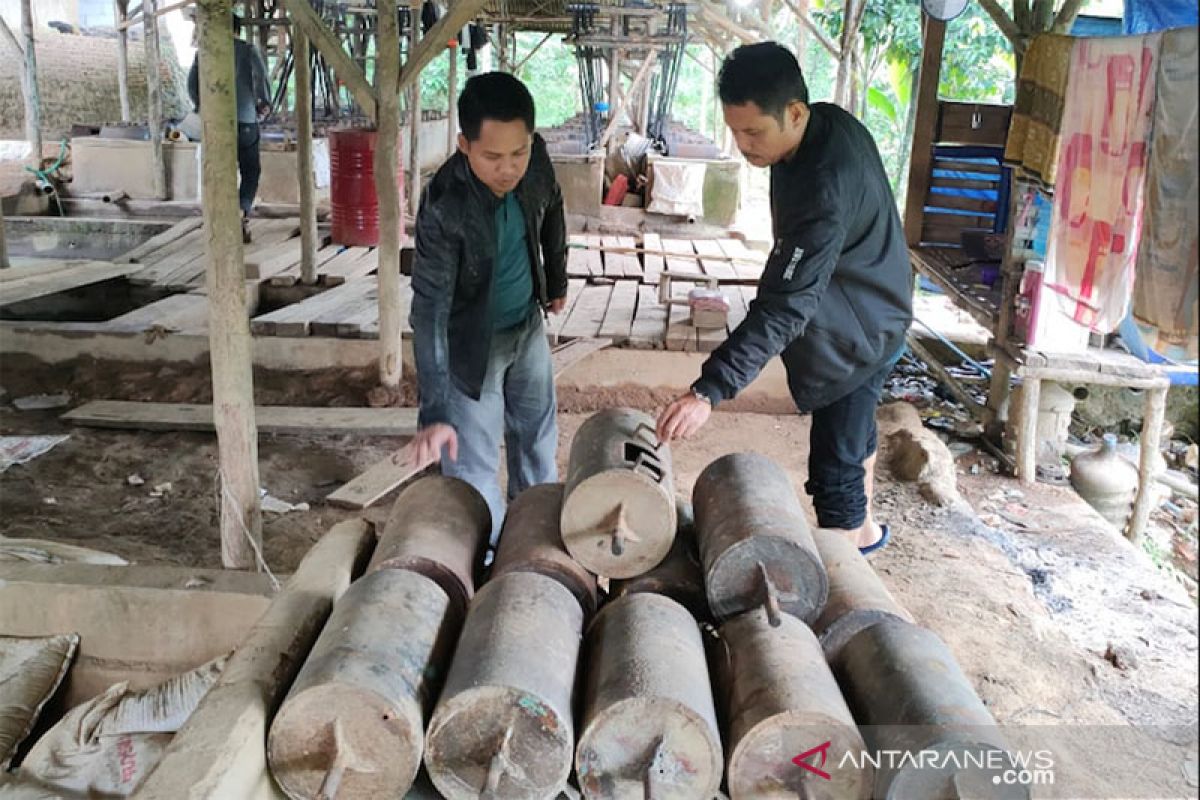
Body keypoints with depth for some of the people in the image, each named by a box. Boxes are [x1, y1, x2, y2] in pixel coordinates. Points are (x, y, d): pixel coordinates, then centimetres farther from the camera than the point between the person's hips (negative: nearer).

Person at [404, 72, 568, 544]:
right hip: (471, 342, -6)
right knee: (474, 468, 1)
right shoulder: (444, 207, -34)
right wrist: (434, 412, -39)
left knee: (537, 435, 23)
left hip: (527, 324, 6)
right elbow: (430, 310, -35)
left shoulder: (536, 159, -18)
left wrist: (557, 279, 16)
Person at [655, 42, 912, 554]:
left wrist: (709, 391, -43)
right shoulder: (828, 123, -7)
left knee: (834, 468, -2)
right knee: (853, 432, 27)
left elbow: (784, 307, -40)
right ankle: (863, 528, 49)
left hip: (858, 333, -10)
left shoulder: (825, 185, -36)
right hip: (861, 315, 10)